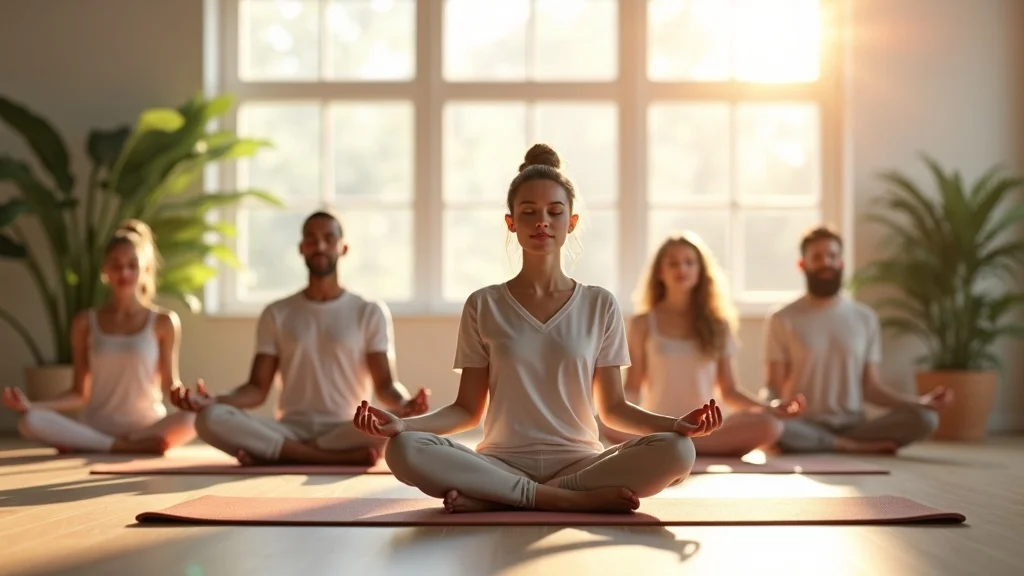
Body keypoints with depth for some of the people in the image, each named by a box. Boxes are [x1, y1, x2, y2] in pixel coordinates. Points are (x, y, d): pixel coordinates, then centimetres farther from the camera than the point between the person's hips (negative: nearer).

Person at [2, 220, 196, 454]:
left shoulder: (163, 322, 2)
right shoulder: (85, 322, 7)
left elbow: (170, 385, 4)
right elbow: (80, 394, 7)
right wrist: (31, 405, -7)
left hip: (149, 428, -1)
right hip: (94, 430, 1)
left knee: (193, 420, -37)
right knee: (30, 422, -28)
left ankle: (90, 446, -27)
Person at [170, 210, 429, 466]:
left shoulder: (369, 312, 7)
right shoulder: (277, 314, 13)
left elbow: (385, 384, 0)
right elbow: (257, 389, 8)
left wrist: (404, 404, -25)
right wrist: (213, 401, -13)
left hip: (345, 432, -2)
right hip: (290, 430, 2)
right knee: (211, 418, -28)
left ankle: (274, 453, -25)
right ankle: (343, 457, -31)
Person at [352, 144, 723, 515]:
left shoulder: (600, 305, 6)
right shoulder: (483, 306, 5)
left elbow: (613, 408, 8)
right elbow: (468, 410, 5)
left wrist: (676, 423, -11)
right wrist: (401, 423, -13)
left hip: (578, 461, 1)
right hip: (502, 462, -1)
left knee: (676, 451, -29)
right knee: (404, 450, -30)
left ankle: (492, 498, -25)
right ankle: (571, 499, -27)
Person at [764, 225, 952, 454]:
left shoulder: (865, 318, 10)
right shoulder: (783, 320, 1)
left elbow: (870, 387, 10)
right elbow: (775, 388, -2)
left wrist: (920, 401, -6)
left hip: (853, 426, 2)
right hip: (807, 427, -2)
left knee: (924, 419, -22)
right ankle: (857, 447, -19)